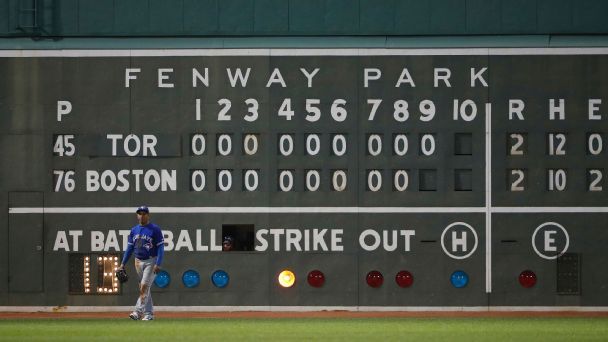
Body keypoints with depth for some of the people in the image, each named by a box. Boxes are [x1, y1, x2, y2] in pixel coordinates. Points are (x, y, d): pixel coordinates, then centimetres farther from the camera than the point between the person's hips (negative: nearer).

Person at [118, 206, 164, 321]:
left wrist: (158, 264, -21)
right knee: (144, 288, 9)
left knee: (144, 286, -15)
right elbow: (130, 248, 13)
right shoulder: (134, 230, 9)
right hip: (138, 262, 6)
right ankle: (149, 313, 14)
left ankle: (138, 312, -21)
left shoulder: (155, 229, -8)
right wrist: (123, 263, 7)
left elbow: (160, 247, -12)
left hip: (151, 261, -6)